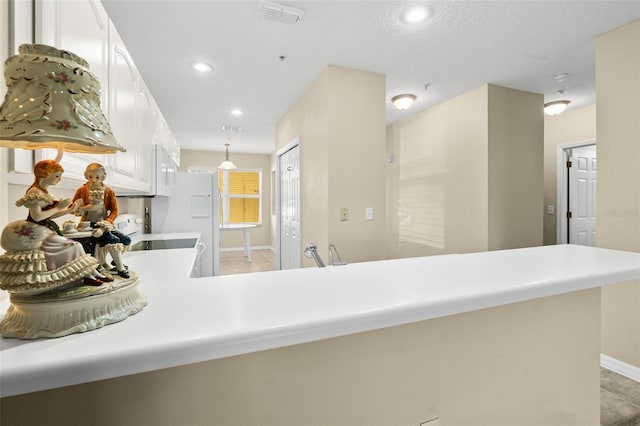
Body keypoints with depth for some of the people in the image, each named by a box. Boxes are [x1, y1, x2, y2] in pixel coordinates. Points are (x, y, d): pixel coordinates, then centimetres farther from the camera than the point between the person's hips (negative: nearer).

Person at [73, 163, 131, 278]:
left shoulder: (109, 192, 1)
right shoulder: (82, 191, -1)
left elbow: (114, 211, -3)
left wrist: (105, 225, -15)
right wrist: (85, 208, -13)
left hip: (105, 224, 4)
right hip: (89, 224, -3)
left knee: (126, 239, -7)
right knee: (113, 240, -23)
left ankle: (116, 261, 19)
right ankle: (120, 268, -10)